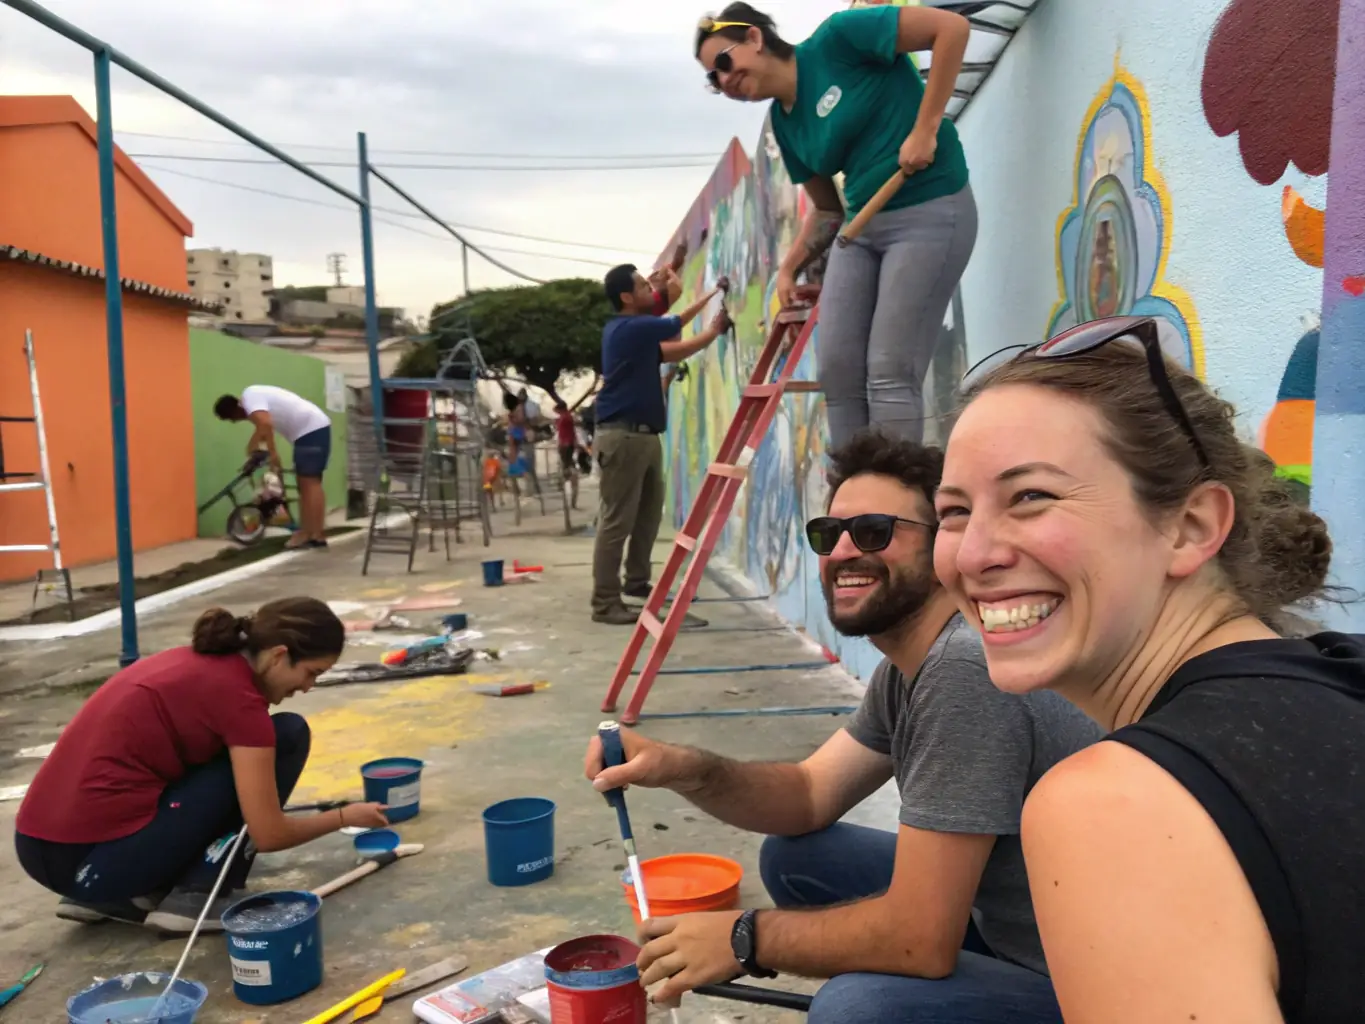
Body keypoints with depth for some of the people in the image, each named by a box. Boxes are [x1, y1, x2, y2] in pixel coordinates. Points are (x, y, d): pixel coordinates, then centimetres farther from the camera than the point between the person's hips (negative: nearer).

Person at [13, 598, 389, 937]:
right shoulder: (238, 697, -12)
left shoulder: (197, 662, 13)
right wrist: (343, 816, 10)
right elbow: (268, 835, -7)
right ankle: (197, 896, 1)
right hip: (98, 858, -9)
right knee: (287, 735, -1)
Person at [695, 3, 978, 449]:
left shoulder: (837, 38, -10)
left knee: (890, 373, -11)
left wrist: (924, 128, -18)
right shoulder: (785, 123, 10)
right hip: (862, 225, 8)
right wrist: (789, 268, 8)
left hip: (931, 211, -8)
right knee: (837, 369, 2)